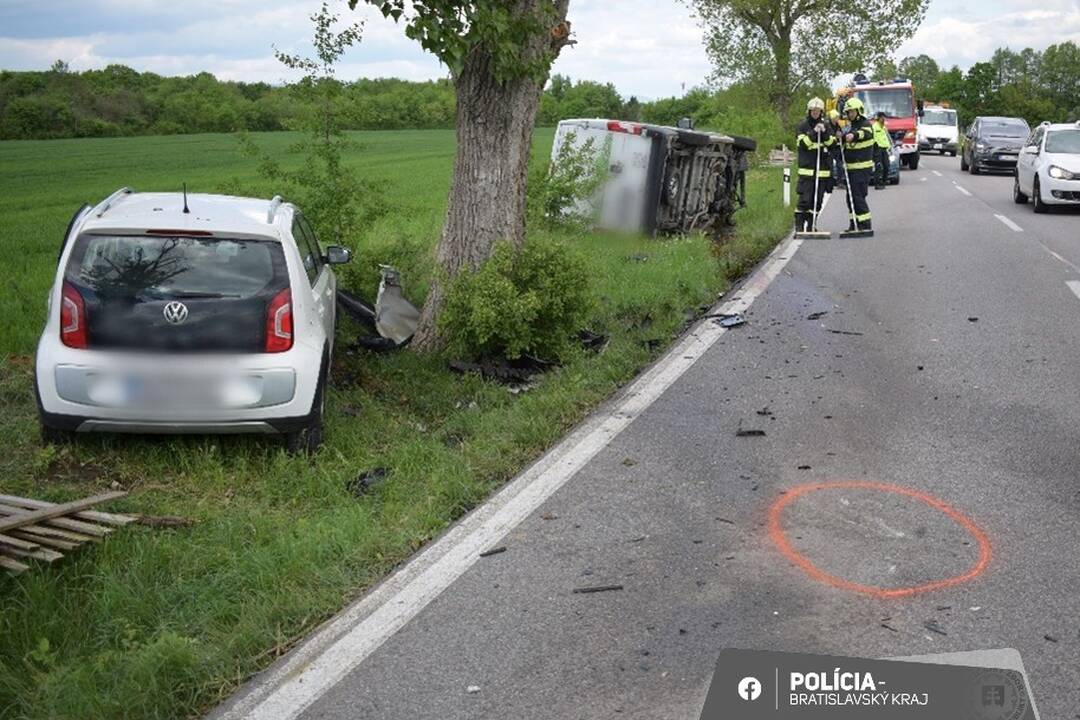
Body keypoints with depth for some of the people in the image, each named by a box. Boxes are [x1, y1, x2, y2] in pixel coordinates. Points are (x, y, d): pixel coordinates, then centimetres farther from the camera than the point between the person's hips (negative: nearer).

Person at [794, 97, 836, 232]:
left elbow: (833, 144, 6)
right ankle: (799, 225, -7)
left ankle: (811, 225, 14)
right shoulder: (802, 126, 3)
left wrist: (825, 133, -10)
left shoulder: (826, 125, 11)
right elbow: (802, 144, -8)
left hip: (823, 168, 4)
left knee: (818, 199, 6)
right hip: (807, 168, -4)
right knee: (805, 198, -11)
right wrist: (814, 133, -17)